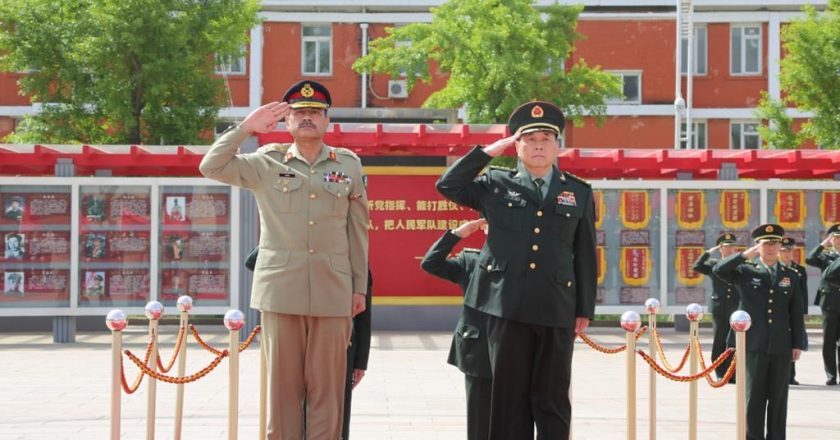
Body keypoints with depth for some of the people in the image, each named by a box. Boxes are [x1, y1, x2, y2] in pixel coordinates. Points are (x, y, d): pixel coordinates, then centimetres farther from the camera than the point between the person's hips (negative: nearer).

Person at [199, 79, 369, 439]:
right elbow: (211, 167, -1)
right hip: (281, 291, 0)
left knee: (327, 389, 2)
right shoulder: (267, 163, 7)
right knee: (283, 386, 3)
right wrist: (246, 128, -5)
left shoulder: (349, 165, 10)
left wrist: (360, 287, 10)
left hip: (332, 293, 1)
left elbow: (358, 230, 12)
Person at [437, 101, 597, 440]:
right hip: (507, 307, 0)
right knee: (510, 395, 4)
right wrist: (487, 152, 2)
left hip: (557, 309, 0)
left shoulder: (579, 193, 10)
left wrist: (585, 310, 6)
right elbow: (448, 185, 4)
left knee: (552, 398, 4)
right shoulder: (496, 184, 10)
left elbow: (585, 257, 10)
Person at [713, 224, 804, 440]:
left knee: (778, 398, 6)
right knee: (754, 397, 1)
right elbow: (719, 270, -11)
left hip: (782, 347, 2)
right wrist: (746, 255, -16)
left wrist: (797, 344, 5)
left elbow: (796, 314, 10)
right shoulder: (746, 272, 5)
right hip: (755, 346, -2)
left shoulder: (791, 276, 10)